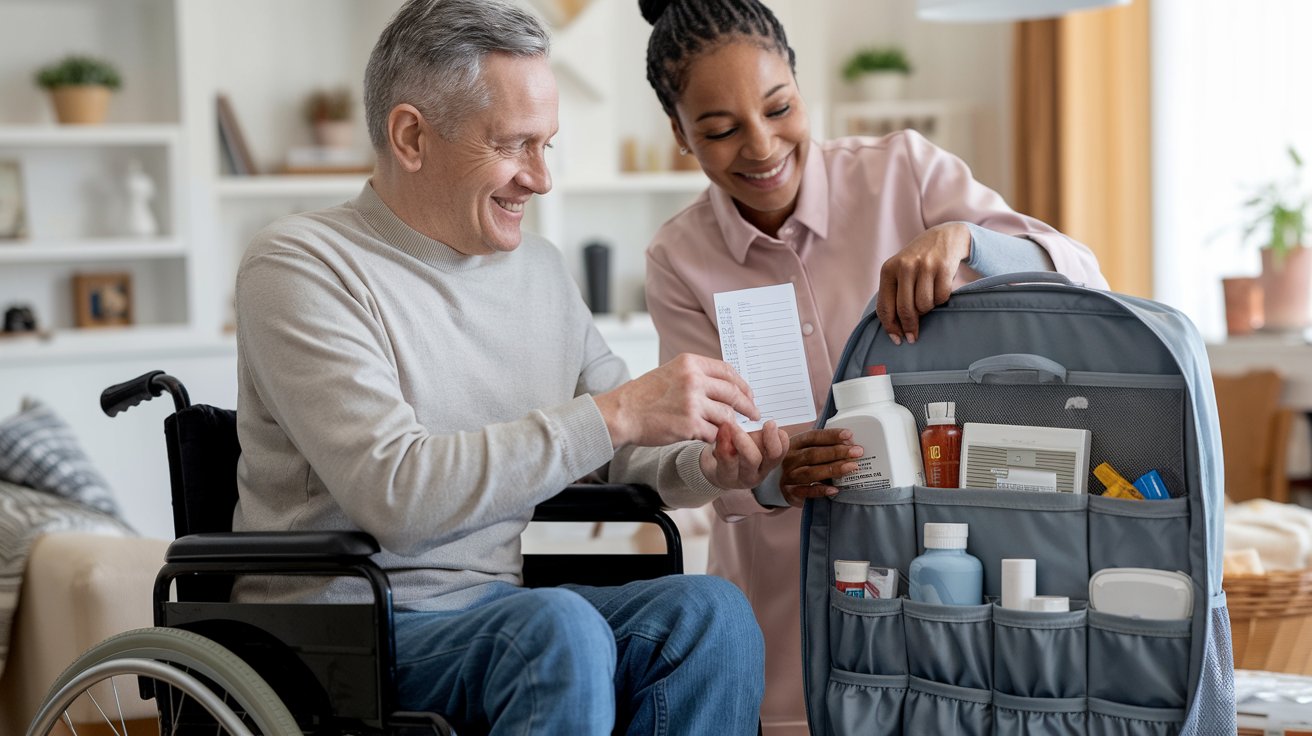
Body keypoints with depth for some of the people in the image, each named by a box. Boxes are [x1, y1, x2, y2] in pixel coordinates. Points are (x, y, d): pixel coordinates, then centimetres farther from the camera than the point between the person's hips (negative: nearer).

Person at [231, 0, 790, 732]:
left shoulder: (541, 270, 13)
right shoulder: (303, 266, -10)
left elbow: (627, 448, 20)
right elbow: (394, 493, -22)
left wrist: (709, 465, -4)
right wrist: (615, 414, -24)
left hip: (499, 610, 6)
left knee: (710, 610, -20)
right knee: (560, 628, -34)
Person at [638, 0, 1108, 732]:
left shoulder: (904, 170, -6)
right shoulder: (679, 260, -1)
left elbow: (1082, 282, -12)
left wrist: (964, 240, -32)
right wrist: (774, 474, -26)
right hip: (787, 583, 1)